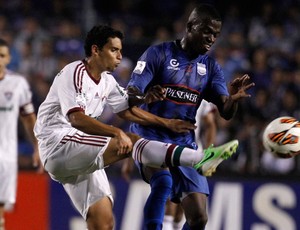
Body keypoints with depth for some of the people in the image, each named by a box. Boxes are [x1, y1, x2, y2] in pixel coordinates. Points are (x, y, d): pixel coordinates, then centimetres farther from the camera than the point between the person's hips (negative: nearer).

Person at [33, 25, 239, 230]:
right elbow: (76, 118, -24)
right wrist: (116, 132, -35)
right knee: (130, 141, -25)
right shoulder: (74, 73, -12)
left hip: (83, 158, 9)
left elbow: (127, 110, 26)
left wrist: (167, 123, 18)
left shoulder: (107, 80, 15)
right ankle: (199, 159, -35)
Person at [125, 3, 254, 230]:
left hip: (184, 144, 5)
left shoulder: (211, 67, 8)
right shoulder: (158, 54, -6)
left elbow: (226, 113, -2)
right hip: (149, 138, -5)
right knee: (163, 181, -36)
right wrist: (146, 97, -36)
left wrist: (233, 98, -26)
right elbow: (130, 96, -12)